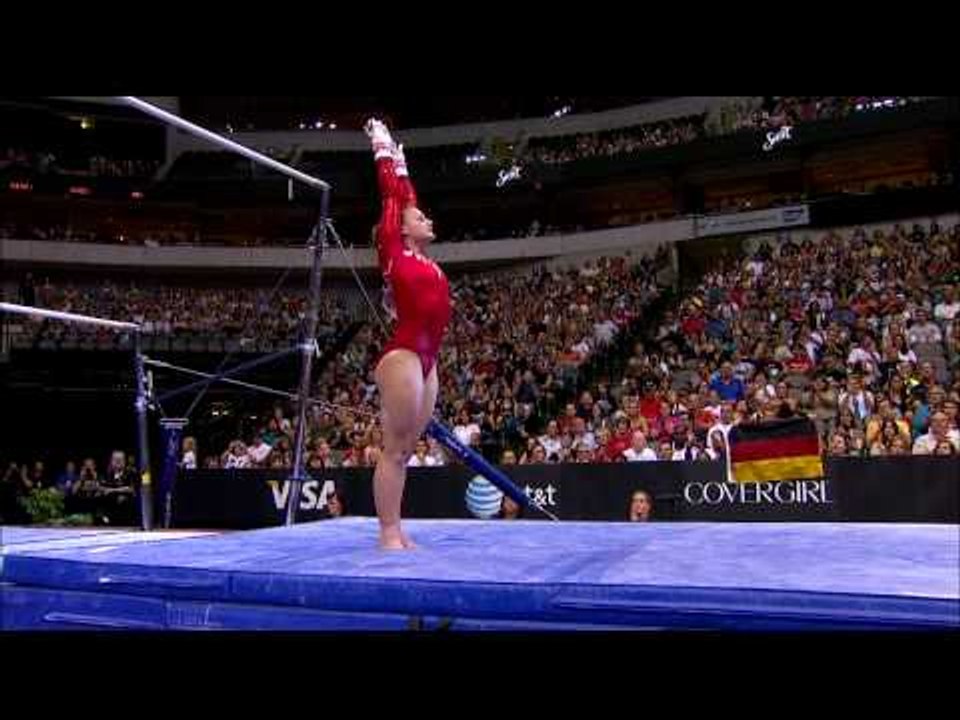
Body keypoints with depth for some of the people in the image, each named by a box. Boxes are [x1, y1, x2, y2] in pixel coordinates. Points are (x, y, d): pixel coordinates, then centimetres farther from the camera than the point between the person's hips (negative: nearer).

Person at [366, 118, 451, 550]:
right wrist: (383, 151, 15)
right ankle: (388, 535, -1)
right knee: (394, 450, -6)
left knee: (405, 450, 9)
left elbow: (407, 195, 27)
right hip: (403, 357, -8)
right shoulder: (394, 252, 1)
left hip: (427, 360, 8)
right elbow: (391, 196, 5)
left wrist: (397, 158, 36)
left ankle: (396, 532, 14)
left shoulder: (422, 258, 19)